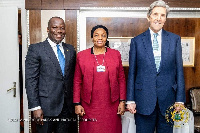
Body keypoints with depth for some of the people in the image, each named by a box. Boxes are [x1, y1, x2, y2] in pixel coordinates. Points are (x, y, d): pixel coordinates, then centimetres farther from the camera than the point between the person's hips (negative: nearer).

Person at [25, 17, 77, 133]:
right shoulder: (36, 49, -4)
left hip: (68, 107, 4)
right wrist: (35, 107, -14)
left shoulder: (71, 50, 11)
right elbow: (31, 80, -9)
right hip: (46, 107, -4)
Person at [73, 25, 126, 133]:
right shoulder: (81, 55, 3)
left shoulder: (116, 54, 5)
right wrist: (77, 104, 0)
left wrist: (122, 102, 2)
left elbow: (121, 79, 6)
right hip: (89, 106, 0)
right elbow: (77, 82, 4)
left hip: (111, 105, 1)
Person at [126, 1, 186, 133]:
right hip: (144, 99, -1)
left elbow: (179, 70, 4)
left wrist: (180, 99, 0)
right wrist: (130, 99, 0)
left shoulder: (175, 39, 5)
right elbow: (132, 72, 3)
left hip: (167, 99, 1)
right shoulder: (137, 41, 2)